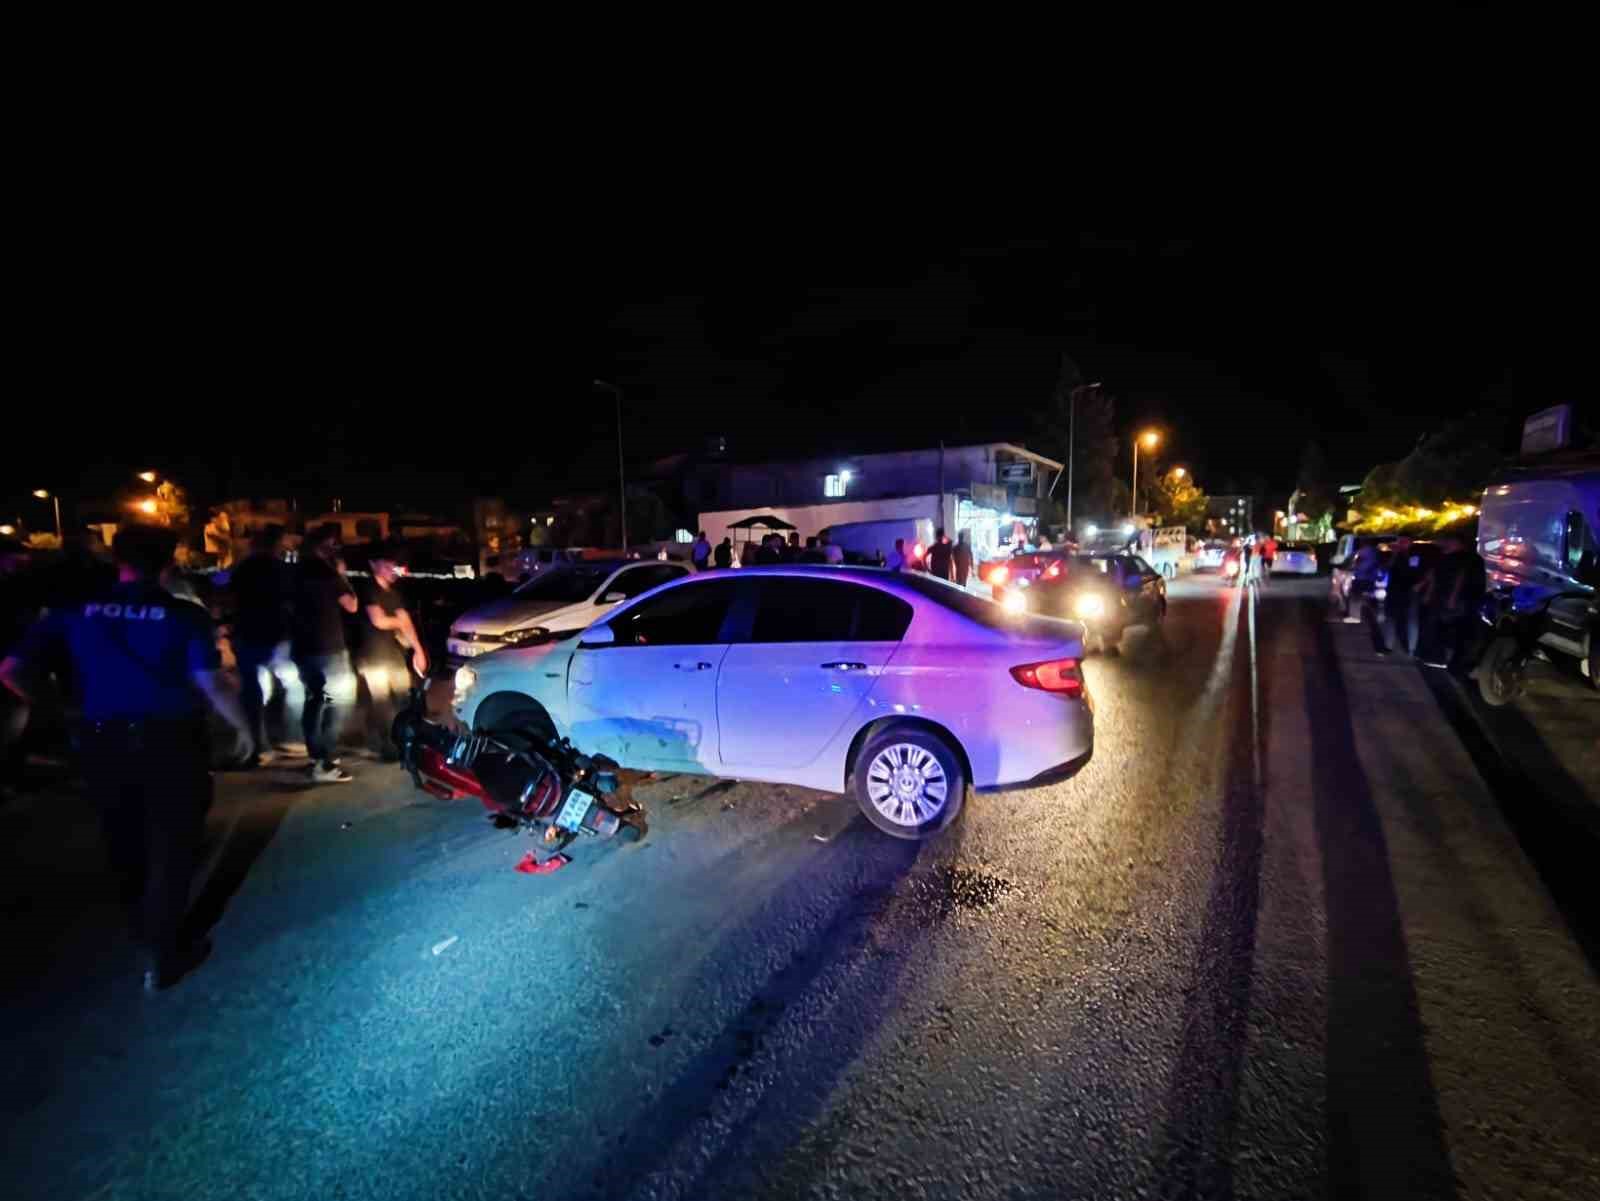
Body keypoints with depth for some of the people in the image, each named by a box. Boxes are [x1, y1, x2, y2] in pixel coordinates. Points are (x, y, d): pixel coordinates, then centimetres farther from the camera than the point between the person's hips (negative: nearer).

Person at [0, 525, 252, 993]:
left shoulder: (75, 611, 0)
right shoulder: (185, 615, -11)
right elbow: (209, 683, -17)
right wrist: (242, 725, -2)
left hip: (104, 741, 4)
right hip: (169, 741, -4)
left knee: (126, 845, 22)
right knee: (171, 847, 8)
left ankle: (146, 933, 41)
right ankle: (160, 956, 14)